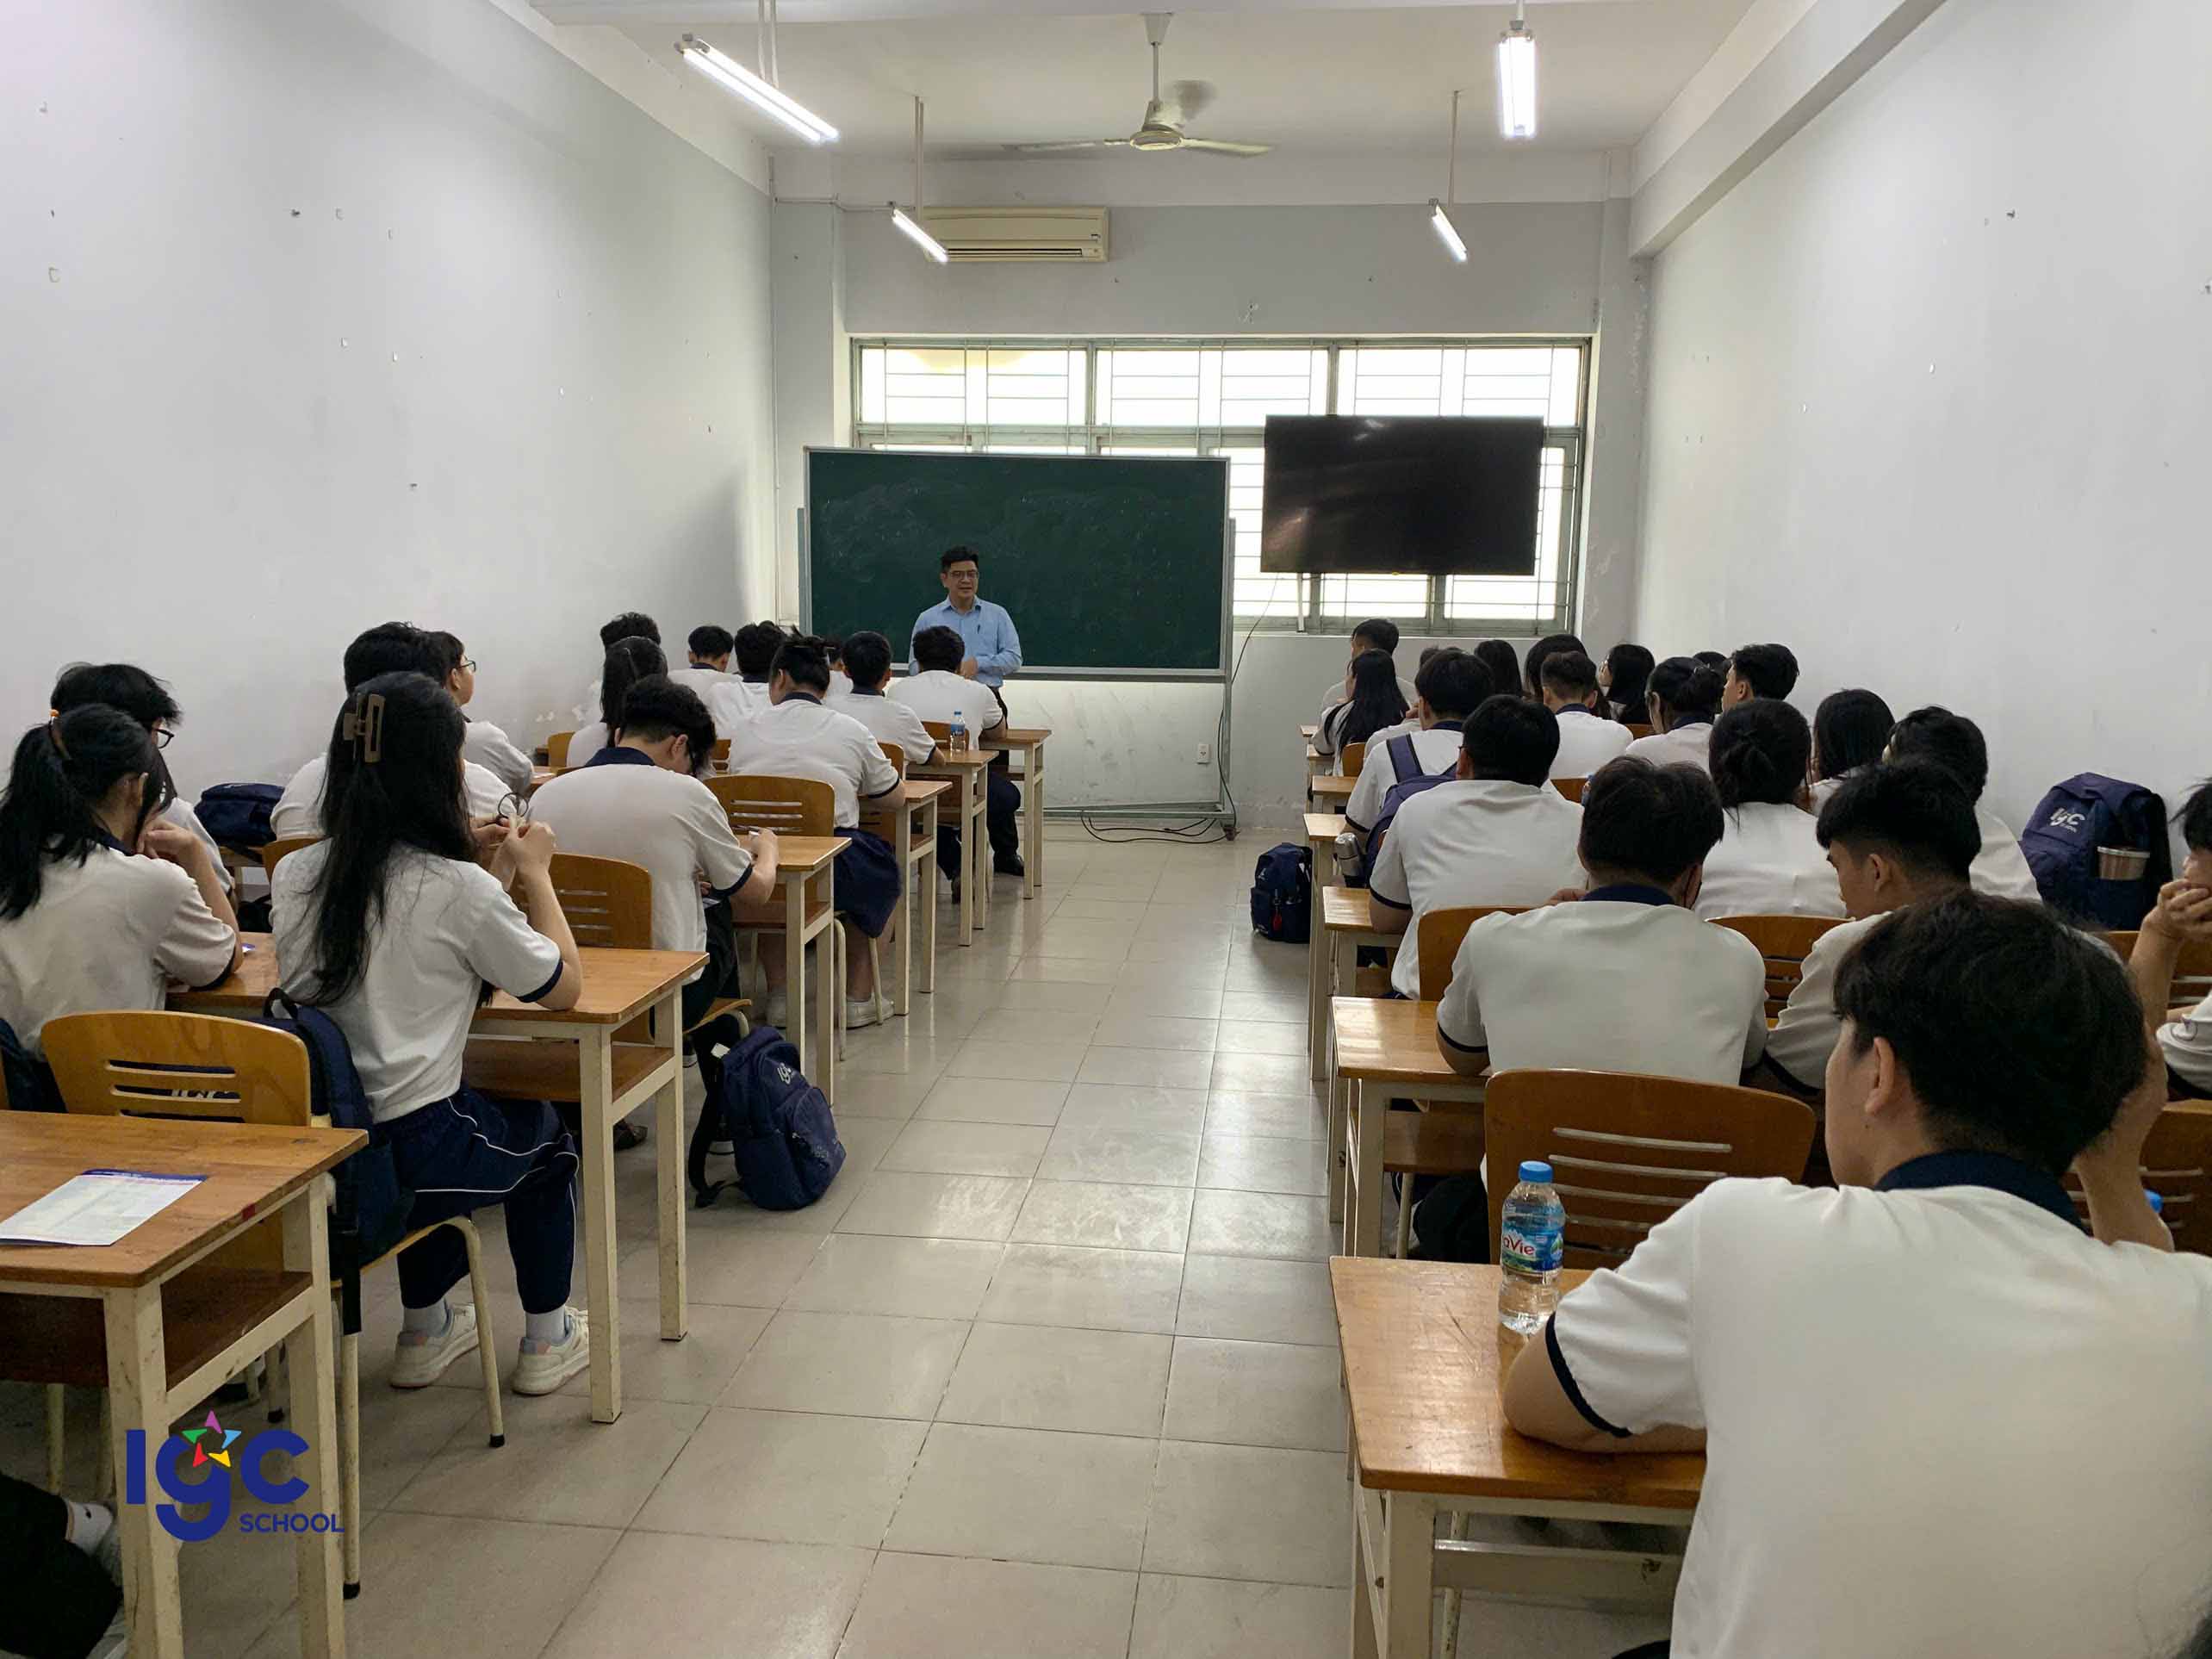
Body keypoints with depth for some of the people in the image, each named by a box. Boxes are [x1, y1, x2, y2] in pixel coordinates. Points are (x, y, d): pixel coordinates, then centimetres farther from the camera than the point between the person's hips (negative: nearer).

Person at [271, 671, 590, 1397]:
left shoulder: (294, 875, 1)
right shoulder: (459, 887, -17)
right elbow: (564, 986, -3)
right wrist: (536, 874, 7)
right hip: (412, 1157, -6)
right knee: (543, 1134, 26)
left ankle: (424, 1333, 44)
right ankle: (545, 1341, 35)